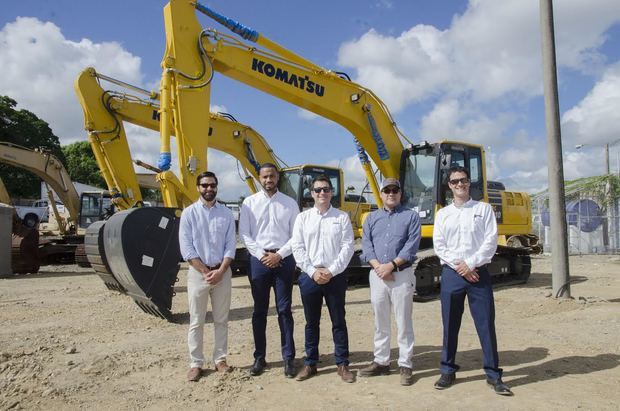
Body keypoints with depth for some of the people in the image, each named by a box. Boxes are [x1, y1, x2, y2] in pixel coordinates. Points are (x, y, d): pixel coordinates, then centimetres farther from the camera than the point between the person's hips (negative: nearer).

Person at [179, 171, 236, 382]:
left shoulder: (226, 213, 5)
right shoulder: (189, 213, -1)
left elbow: (230, 245, 2)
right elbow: (186, 248, -6)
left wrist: (220, 271, -11)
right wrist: (205, 271, -12)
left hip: (222, 272, 2)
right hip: (198, 272, -2)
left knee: (221, 319, 10)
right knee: (196, 321, 5)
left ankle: (220, 359, 21)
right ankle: (196, 363, 15)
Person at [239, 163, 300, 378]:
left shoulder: (290, 203, 4)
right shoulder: (249, 203, 4)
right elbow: (244, 234, -1)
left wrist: (279, 255, -10)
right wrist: (261, 255, -10)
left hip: (284, 260, 0)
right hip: (259, 260, 1)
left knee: (284, 310, 4)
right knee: (260, 311, 9)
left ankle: (288, 358, 13)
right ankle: (259, 358, 19)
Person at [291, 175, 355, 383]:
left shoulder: (342, 217, 2)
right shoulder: (303, 217, 5)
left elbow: (347, 247, -4)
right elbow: (297, 248, -1)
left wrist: (331, 271, -12)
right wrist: (313, 272, -10)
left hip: (335, 276, -1)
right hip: (309, 276, 1)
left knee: (339, 321, 8)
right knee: (311, 322, 11)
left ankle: (342, 364, 19)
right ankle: (310, 363, 24)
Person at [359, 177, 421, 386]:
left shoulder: (411, 216, 3)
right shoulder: (372, 218, 13)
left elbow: (412, 245, -8)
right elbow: (366, 244, 3)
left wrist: (391, 265, -16)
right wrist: (378, 267, -11)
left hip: (402, 274, -3)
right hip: (377, 274, 3)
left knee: (404, 321, 1)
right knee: (380, 321, 11)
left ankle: (405, 365, 10)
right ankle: (381, 362, 21)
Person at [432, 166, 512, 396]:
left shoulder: (484, 209, 6)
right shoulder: (443, 214, 10)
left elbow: (491, 241, -4)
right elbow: (439, 246, 2)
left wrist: (470, 264, -12)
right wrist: (459, 267, -9)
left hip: (478, 273, -1)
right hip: (451, 274, 2)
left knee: (486, 324, 1)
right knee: (450, 325, 7)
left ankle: (493, 374, 13)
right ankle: (448, 371, 19)